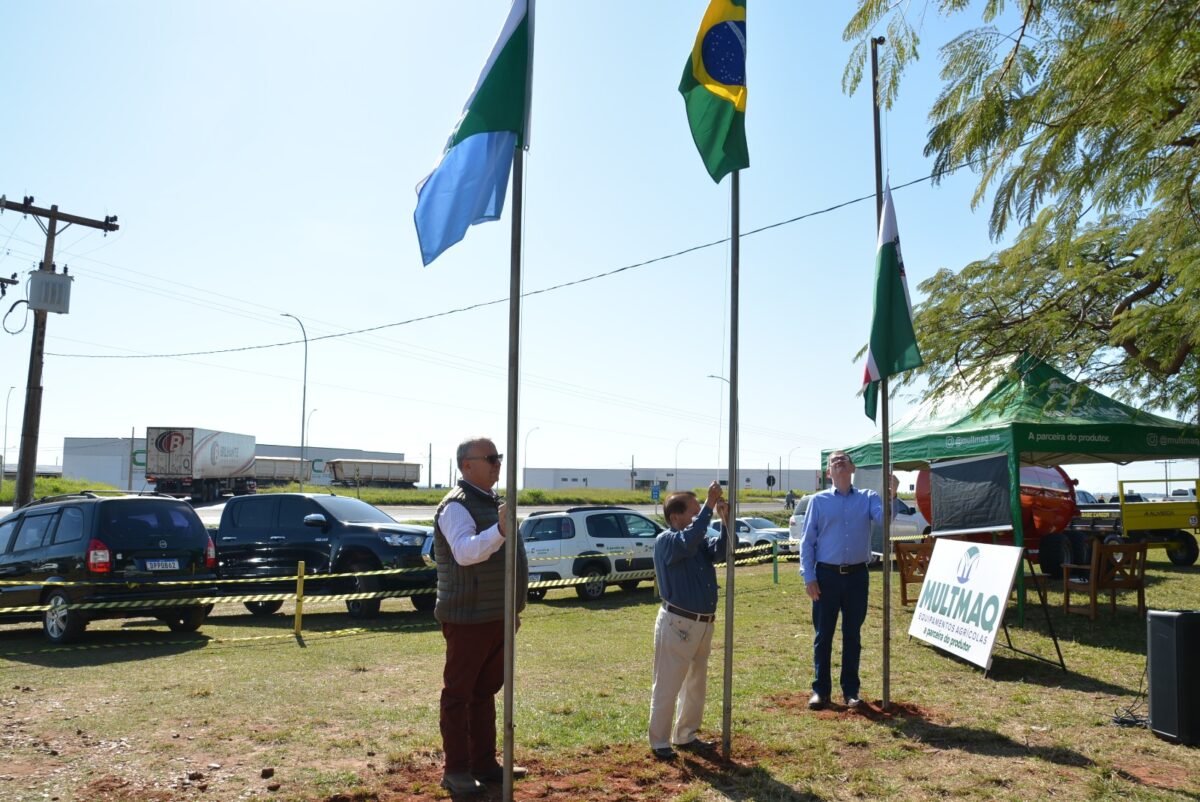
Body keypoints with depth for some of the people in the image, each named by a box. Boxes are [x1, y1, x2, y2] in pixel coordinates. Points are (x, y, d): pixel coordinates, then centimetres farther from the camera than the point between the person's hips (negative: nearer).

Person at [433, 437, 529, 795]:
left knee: (485, 692, 15)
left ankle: (484, 763, 25)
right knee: (458, 694, 2)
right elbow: (466, 551, -35)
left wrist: (512, 609, 22)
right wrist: (499, 531, -52)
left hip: (496, 616, 9)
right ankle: (456, 771, 10)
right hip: (468, 618, -9)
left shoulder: (492, 502, 13)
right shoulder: (457, 506, -16)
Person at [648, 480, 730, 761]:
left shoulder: (700, 540, 8)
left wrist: (725, 520, -20)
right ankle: (659, 742, 13)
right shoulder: (665, 540, -14)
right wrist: (709, 506, -31)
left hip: (703, 624, 8)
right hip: (677, 623, -8)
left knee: (696, 684, 19)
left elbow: (720, 551, -9)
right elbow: (688, 541, -34)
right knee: (667, 686, 1)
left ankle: (685, 735, 33)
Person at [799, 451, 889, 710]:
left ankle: (850, 689, 20)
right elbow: (807, 541, 1)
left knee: (852, 635, 9)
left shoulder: (867, 498, 6)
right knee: (823, 635, 5)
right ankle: (821, 689, 16)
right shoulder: (819, 501, 3)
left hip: (857, 575, 1)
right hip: (826, 575, -1)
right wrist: (809, 577, -6)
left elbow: (884, 518, -14)